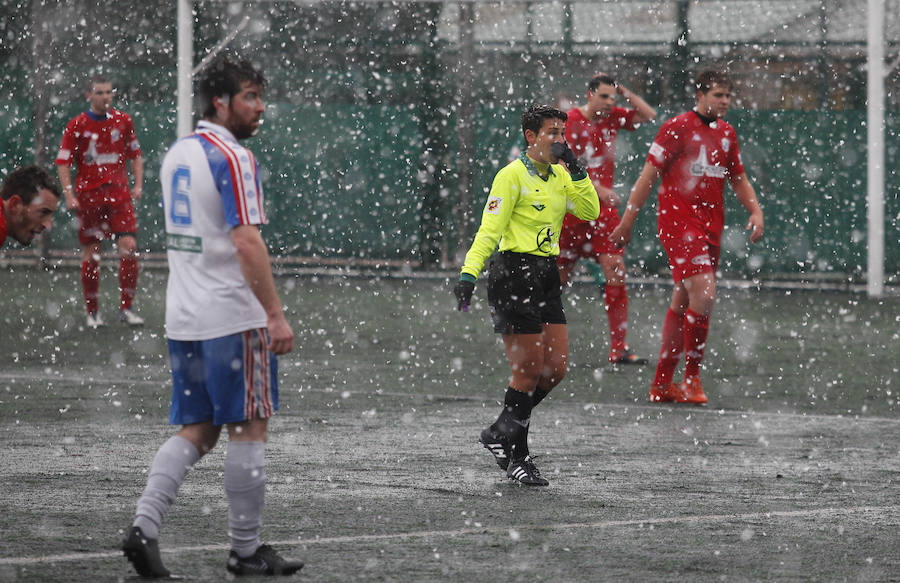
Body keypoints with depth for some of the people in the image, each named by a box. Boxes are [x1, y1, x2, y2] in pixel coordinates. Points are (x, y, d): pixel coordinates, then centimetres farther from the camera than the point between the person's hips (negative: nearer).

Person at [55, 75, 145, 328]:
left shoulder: (123, 121, 6)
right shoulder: (77, 125, -1)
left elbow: (135, 155, 16)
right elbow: (63, 162, 0)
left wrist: (138, 185, 5)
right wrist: (69, 195, -9)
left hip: (119, 193, 1)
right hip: (88, 196, -1)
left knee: (129, 247, -11)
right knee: (90, 255, 2)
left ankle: (126, 308, -2)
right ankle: (92, 312, 13)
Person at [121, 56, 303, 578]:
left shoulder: (176, 154, 13)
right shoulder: (233, 158, -13)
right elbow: (247, 244, -21)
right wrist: (277, 315, -19)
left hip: (184, 317, 8)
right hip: (235, 317, -8)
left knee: (196, 431, 11)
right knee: (250, 428, 2)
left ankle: (145, 527, -6)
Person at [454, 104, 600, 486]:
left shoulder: (558, 175, 13)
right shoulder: (513, 175, -10)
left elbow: (589, 212, 4)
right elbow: (489, 229, -15)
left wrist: (576, 170, -5)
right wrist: (469, 273, -25)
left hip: (546, 275, 8)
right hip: (514, 272, -8)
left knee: (556, 368, 4)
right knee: (529, 370, -6)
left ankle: (500, 433, 21)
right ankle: (515, 457, 8)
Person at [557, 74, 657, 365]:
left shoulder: (612, 117, 7)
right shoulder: (571, 121, -10)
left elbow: (649, 115, 10)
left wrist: (623, 91, 1)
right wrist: (599, 189, -28)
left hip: (603, 210, 4)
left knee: (616, 273, -7)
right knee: (558, 277, 3)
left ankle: (618, 349, -6)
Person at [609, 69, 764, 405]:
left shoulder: (726, 133, 14)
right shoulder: (677, 128, -6)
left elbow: (738, 179, 24)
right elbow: (649, 175, -5)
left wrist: (755, 210, 7)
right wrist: (627, 222, -5)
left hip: (710, 226, 7)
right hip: (678, 222, -7)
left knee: (683, 303, 10)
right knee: (703, 295, -19)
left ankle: (662, 384, 17)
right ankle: (692, 378, -8)